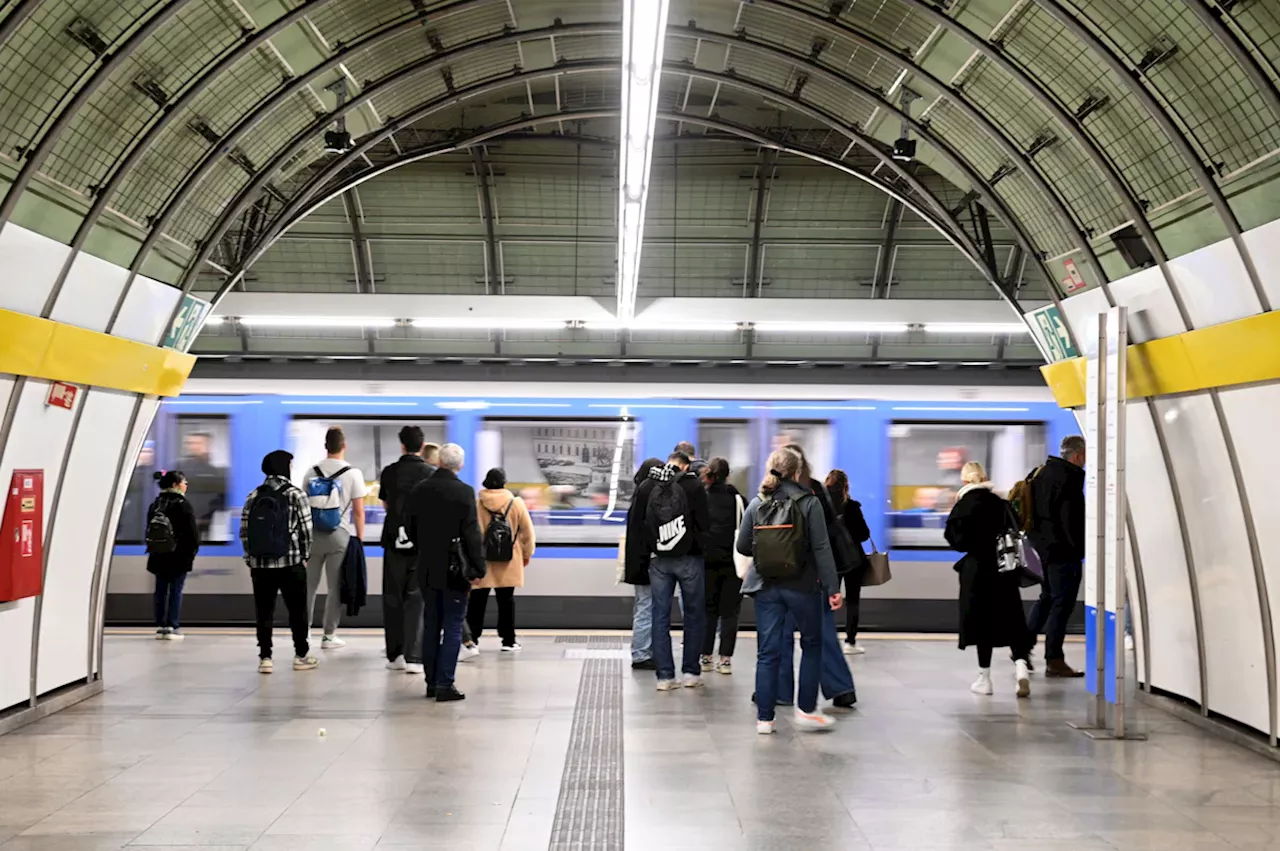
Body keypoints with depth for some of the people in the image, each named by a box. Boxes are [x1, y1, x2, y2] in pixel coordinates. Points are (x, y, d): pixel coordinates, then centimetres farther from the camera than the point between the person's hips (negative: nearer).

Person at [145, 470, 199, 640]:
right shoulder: (182, 505, -12)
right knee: (176, 591, -1)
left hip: (158, 556, 6)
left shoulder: (155, 505, 8)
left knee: (161, 591, 10)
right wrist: (192, 551, -2)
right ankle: (172, 628, -3)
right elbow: (193, 532, -13)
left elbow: (149, 530, 12)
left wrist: (152, 550, 17)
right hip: (179, 556, -6)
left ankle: (160, 626, 12)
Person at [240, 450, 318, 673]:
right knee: (297, 611, 9)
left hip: (260, 564, 3)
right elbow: (305, 530, -6)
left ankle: (265, 658, 7)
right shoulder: (296, 495, -5)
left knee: (264, 612, 7)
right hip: (291, 563, -3)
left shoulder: (254, 496, 5)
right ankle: (301, 655, 17)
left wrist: (250, 559, 13)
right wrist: (304, 556, 8)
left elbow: (244, 531, 4)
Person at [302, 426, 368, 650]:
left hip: (313, 534, 3)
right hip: (340, 535, -3)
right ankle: (329, 636, 6)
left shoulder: (312, 472, 4)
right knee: (335, 587, 4)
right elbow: (358, 512, -7)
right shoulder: (352, 474, -6)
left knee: (309, 584, 12)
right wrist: (360, 539, 1)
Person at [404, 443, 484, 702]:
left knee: (431, 626, 13)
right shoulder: (464, 492, -13)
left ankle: (431, 682, 17)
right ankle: (445, 684, -2)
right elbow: (471, 535, -14)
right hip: (455, 569, -5)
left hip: (427, 570, 5)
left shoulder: (419, 490, 1)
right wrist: (479, 567, -7)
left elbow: (410, 528, 7)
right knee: (453, 627, 1)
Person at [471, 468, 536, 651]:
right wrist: (527, 554, 15)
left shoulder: (475, 504, -5)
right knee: (506, 602, 7)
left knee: (477, 602, 7)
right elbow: (527, 532, 1)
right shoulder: (516, 503, -4)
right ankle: (508, 641, 8)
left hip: (481, 562, 0)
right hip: (508, 563, 0)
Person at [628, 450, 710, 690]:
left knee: (660, 616, 6)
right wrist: (700, 548, 6)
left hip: (659, 560, 3)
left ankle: (665, 675, 5)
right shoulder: (693, 485, -5)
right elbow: (703, 524, -8)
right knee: (693, 615, 9)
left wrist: (649, 544, 12)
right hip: (689, 559, -2)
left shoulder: (646, 486, 4)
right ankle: (690, 672, 11)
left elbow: (634, 523, 4)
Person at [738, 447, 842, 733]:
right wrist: (832, 588, -8)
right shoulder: (809, 502, -7)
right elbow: (821, 548, -10)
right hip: (802, 586, -3)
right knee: (812, 645, 16)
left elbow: (742, 545, 4)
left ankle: (764, 718, 7)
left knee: (767, 653, 6)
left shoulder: (756, 504, 2)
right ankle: (806, 710, 16)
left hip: (766, 586, 3)